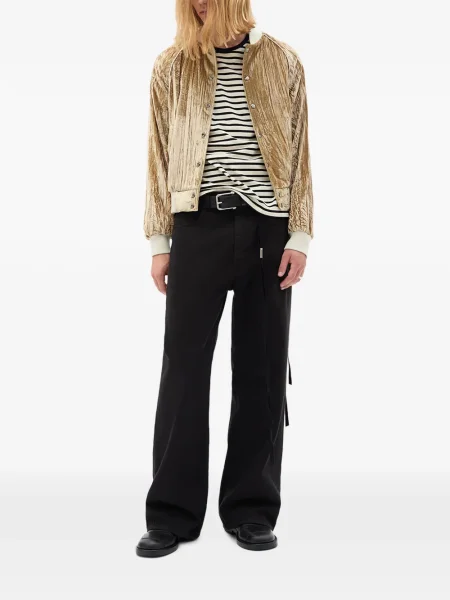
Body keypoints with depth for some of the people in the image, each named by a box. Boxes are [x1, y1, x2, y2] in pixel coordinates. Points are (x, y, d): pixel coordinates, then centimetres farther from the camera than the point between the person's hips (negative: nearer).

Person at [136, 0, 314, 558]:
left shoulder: (283, 61, 8)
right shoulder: (173, 65, 8)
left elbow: (299, 152, 6)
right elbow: (159, 155, 8)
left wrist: (299, 235, -2)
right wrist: (159, 241, 3)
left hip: (267, 227, 1)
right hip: (199, 226, 0)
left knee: (262, 369, 3)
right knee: (184, 365, -1)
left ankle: (251, 507, 15)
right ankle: (173, 512, 9)